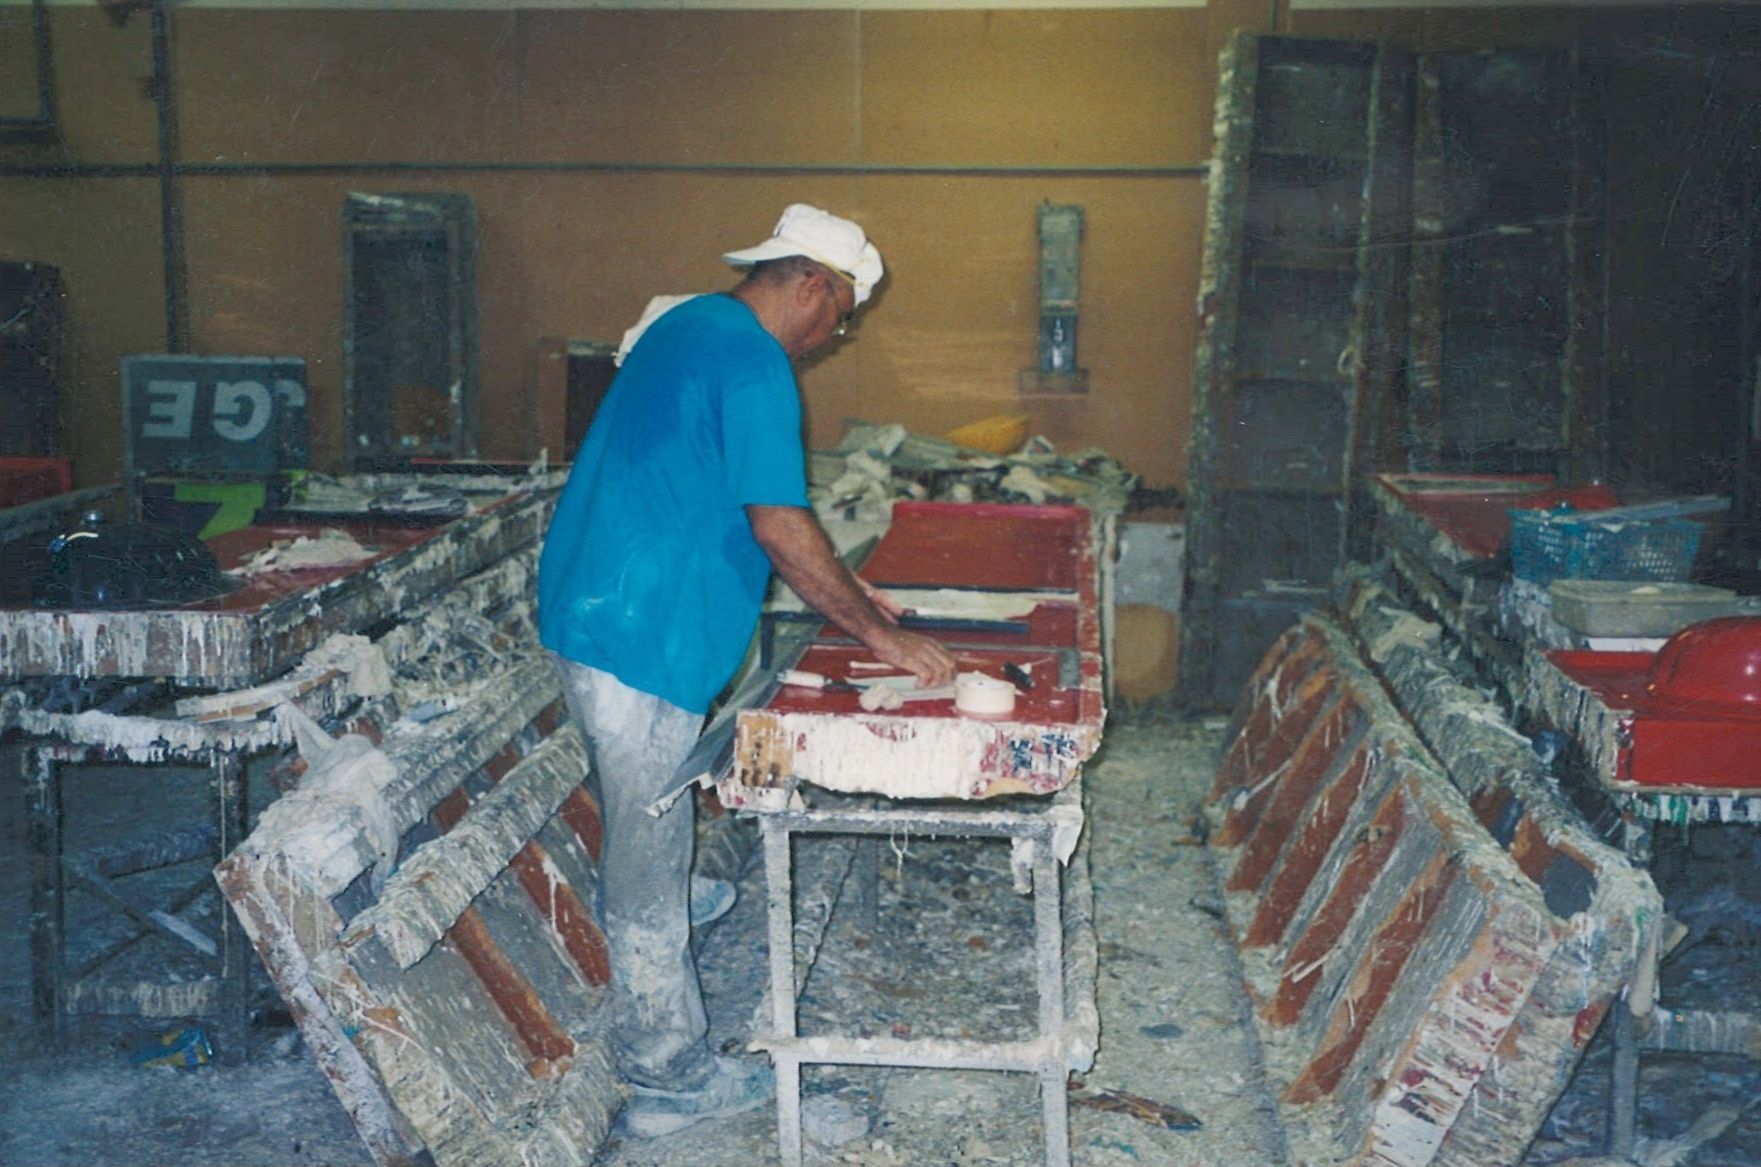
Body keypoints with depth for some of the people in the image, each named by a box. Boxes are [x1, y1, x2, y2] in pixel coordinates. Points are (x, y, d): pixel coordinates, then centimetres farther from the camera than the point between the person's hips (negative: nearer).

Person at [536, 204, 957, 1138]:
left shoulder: (686, 324, 15)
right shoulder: (754, 367, -17)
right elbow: (780, 527, -22)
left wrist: (835, 588, 21)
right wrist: (880, 634, -13)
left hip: (583, 606, 11)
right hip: (641, 637, -11)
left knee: (631, 819, 28)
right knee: (648, 861, -1)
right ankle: (670, 1080, 11)